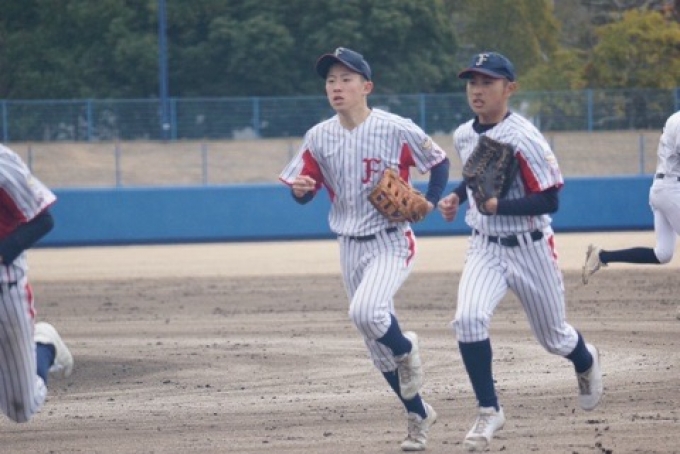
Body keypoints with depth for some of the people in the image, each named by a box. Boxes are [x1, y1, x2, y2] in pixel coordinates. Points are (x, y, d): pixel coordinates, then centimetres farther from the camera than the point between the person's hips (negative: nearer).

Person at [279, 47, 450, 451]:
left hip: (392, 241, -5)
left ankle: (407, 349, 2)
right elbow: (303, 192, 6)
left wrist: (429, 203, -12)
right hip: (351, 247, 5)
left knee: (365, 312, -30)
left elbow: (440, 162, 2)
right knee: (379, 347, 9)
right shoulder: (319, 138, -1)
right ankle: (418, 415, 26)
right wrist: (300, 188, -17)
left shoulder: (397, 129, -12)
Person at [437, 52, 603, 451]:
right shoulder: (463, 136, 1)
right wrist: (457, 196, 3)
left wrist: (498, 205, -33)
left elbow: (550, 200, -22)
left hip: (530, 248, -4)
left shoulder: (524, 139, -21)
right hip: (485, 248, 4)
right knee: (469, 319, -23)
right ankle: (489, 410, -12)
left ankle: (586, 361, 51)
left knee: (553, 336, 14)